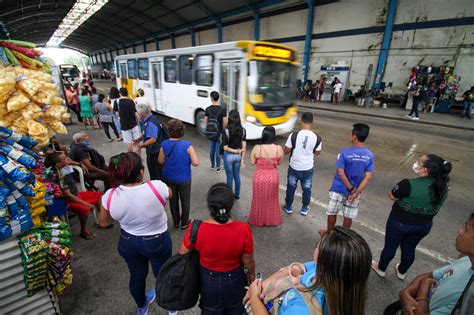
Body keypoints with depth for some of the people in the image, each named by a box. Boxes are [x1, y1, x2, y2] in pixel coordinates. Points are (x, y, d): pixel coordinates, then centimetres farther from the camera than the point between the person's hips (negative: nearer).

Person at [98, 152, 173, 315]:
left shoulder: (109, 196, -21)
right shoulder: (157, 187, -30)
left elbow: (103, 222, -2)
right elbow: (169, 193, -5)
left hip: (128, 242, 3)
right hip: (158, 241, -2)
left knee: (137, 275, 27)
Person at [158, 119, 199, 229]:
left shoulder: (164, 144, -14)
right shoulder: (187, 145, -22)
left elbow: (160, 161, -4)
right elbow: (196, 162, -21)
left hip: (169, 178, 3)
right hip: (184, 179, -2)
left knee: (173, 200, 22)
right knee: (185, 201, 18)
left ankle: (176, 222, 38)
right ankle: (184, 223, 32)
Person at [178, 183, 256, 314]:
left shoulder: (196, 229, -31)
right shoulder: (243, 229, -31)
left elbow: (182, 254, -11)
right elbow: (248, 261, -14)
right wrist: (251, 274, 7)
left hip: (208, 280, 1)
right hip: (234, 279, 0)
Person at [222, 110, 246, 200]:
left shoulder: (226, 131, -18)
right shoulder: (242, 130, -7)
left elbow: (225, 148, -18)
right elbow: (244, 147, -6)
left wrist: (236, 151, -11)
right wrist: (242, 159, -1)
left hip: (229, 156, -4)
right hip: (238, 155, 4)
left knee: (230, 177, 11)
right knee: (237, 175, 19)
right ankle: (237, 195, 34)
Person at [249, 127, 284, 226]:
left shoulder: (257, 148, -18)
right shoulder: (278, 148, -15)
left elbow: (252, 162, -6)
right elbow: (279, 162, 0)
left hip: (259, 178, -1)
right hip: (273, 178, 1)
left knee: (259, 200, 19)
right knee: (271, 199, 22)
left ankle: (258, 220, 36)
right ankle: (272, 220, 40)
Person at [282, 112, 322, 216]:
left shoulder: (294, 135, -20)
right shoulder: (317, 138, -13)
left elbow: (286, 151, -11)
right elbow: (317, 153, 2)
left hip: (294, 167, -1)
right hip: (308, 168, 1)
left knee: (291, 187, 18)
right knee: (306, 188, 20)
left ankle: (288, 207, 34)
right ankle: (304, 208, 36)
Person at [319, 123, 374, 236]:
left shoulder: (344, 152, -20)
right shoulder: (370, 155, -8)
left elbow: (340, 173, -20)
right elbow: (368, 177, -12)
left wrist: (351, 188, -11)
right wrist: (355, 192, -13)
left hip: (339, 189, -3)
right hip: (355, 191, 3)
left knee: (332, 213, 17)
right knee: (348, 216, 18)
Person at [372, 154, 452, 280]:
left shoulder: (408, 184, -31)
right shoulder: (443, 187, -9)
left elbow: (391, 196, -16)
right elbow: (433, 203, 6)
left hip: (400, 222, -5)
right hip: (424, 226, 5)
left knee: (390, 246, 16)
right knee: (409, 248, 25)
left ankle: (381, 268, 38)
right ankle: (401, 272, 46)